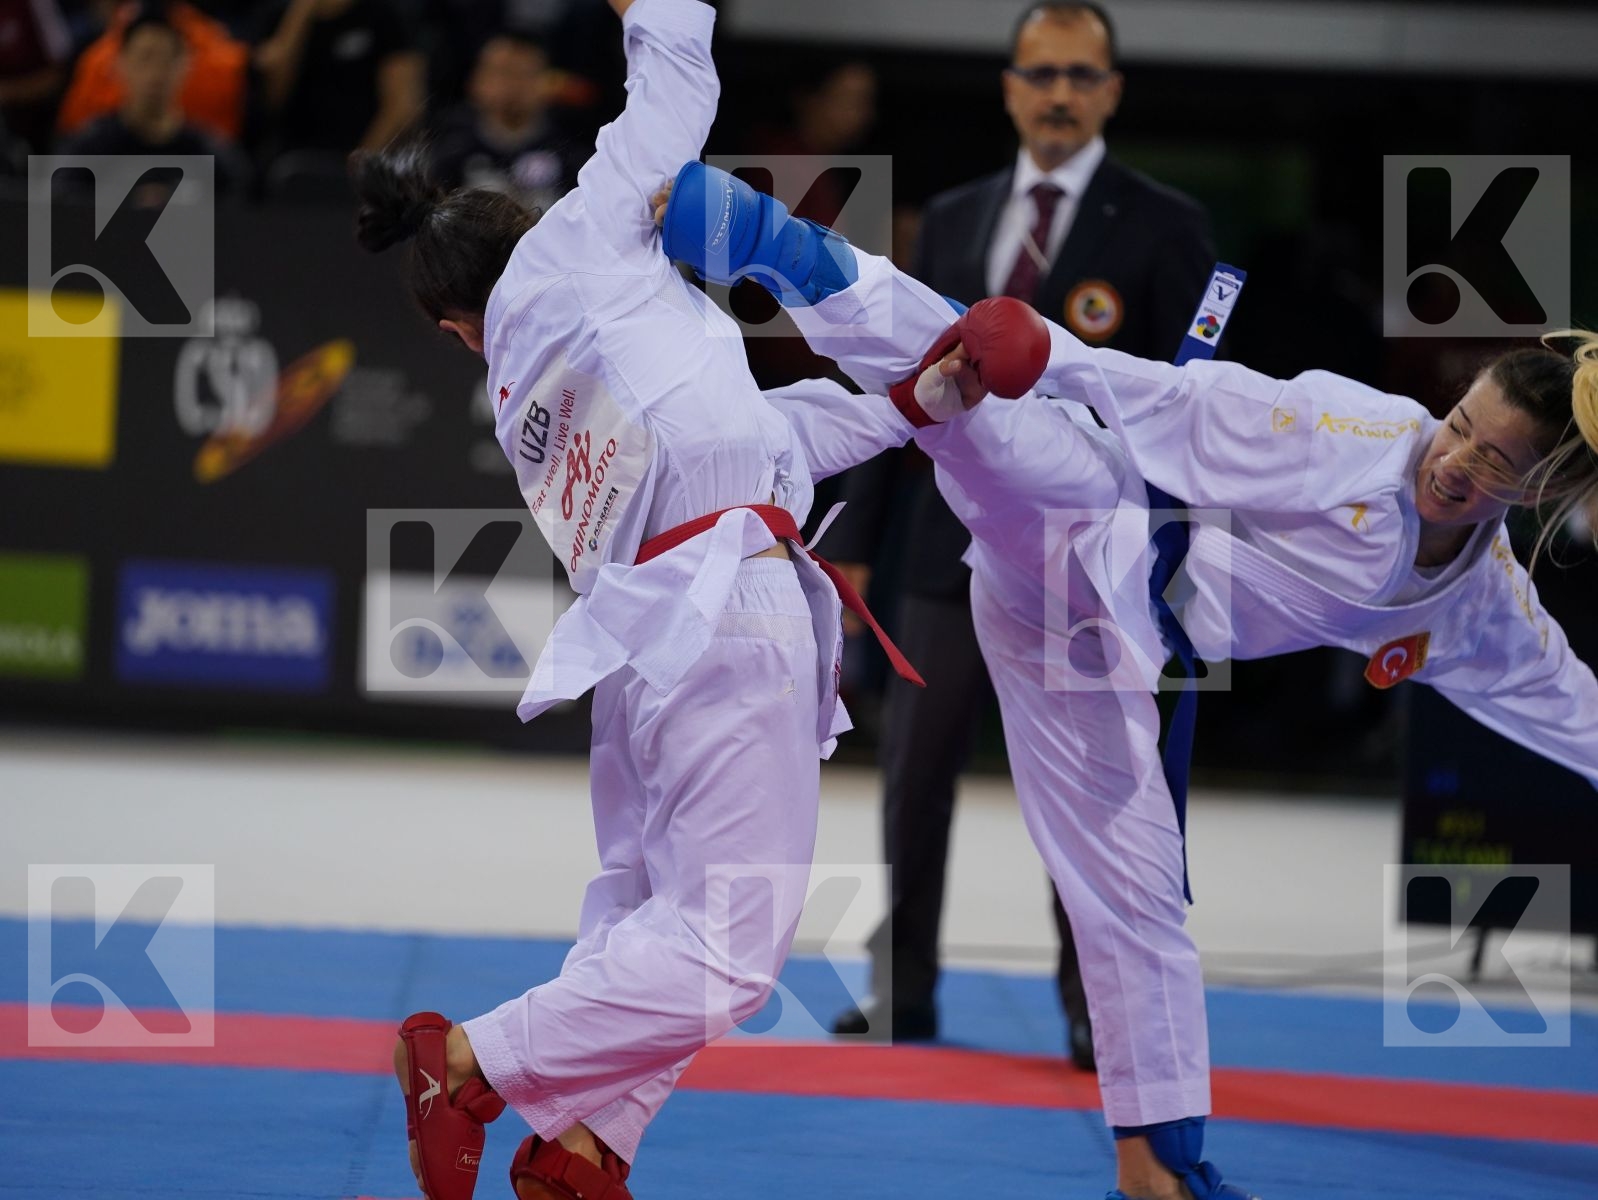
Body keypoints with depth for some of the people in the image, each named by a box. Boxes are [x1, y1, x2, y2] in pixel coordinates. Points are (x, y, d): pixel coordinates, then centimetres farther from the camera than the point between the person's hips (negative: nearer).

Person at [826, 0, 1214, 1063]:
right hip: (954, 553, 4)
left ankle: (1095, 1012, 7)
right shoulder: (954, 219, 13)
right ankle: (903, 993, 15)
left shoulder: (1162, 228, -1)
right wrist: (858, 538, 10)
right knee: (914, 780, 5)